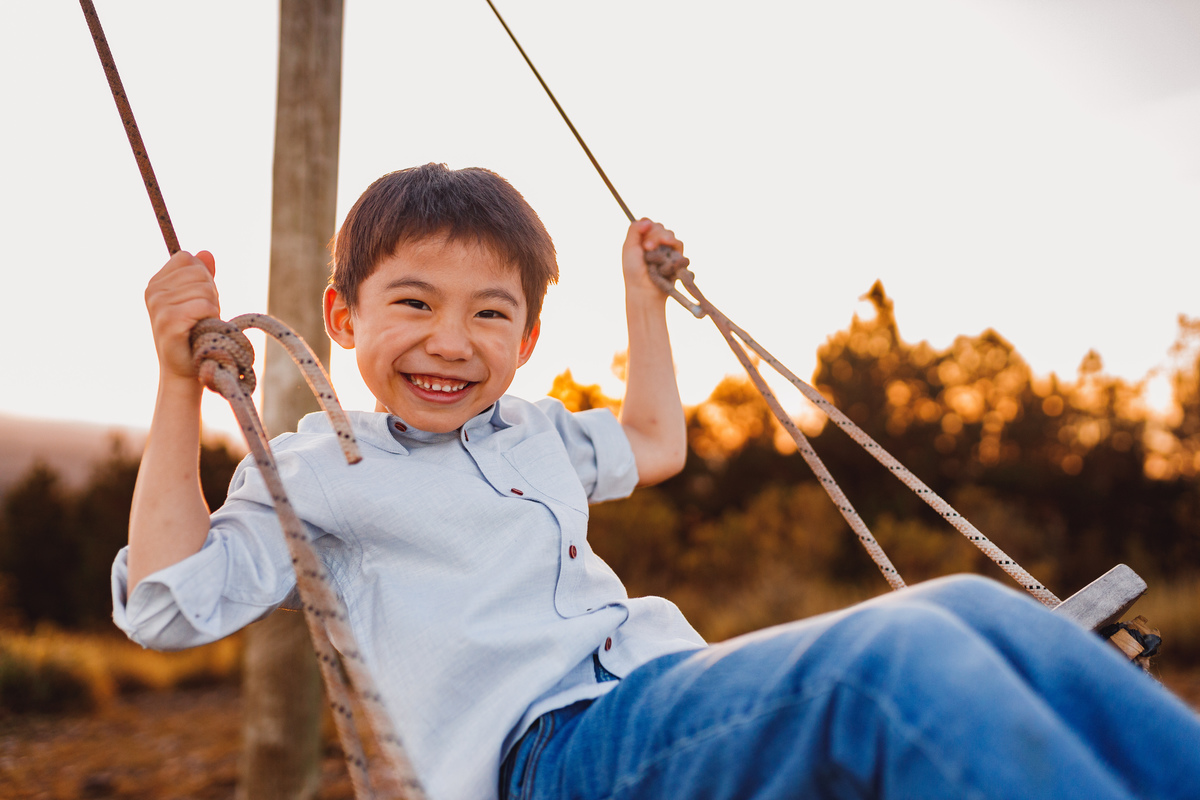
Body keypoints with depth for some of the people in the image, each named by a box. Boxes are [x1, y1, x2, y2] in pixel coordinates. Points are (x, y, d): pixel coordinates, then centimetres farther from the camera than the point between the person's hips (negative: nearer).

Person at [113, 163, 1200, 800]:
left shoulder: (538, 432, 27)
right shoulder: (316, 468, 9)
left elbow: (654, 445, 44)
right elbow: (172, 601, -2)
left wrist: (645, 298, 44)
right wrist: (180, 385, -7)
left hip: (672, 691, 8)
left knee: (972, 612, -16)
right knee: (894, 654, -33)